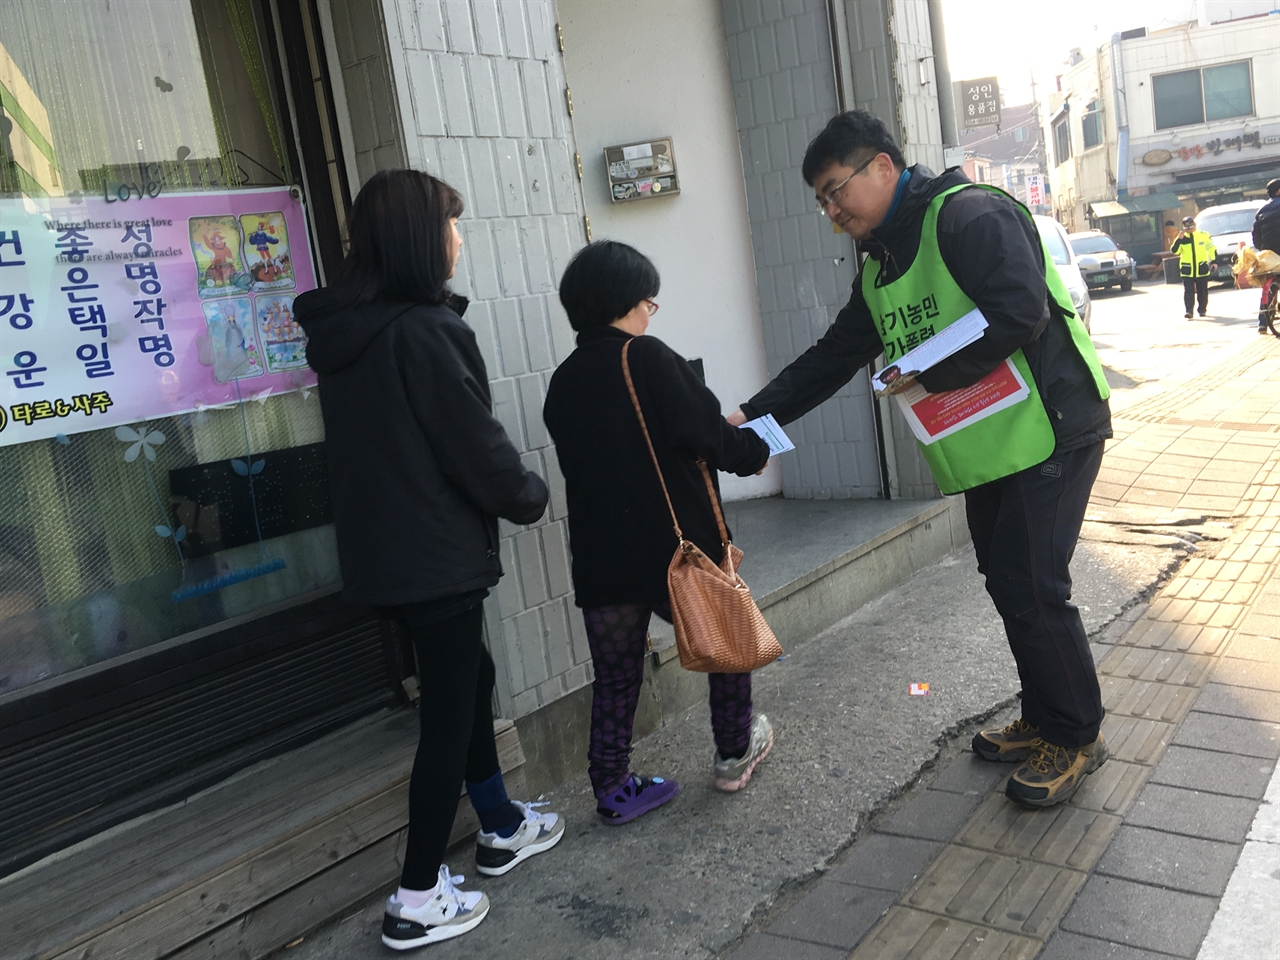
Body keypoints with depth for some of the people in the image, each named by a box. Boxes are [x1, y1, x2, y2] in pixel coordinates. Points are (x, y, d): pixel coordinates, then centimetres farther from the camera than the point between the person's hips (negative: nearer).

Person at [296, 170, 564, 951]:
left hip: (382, 553, 8)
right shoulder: (424, 330, -20)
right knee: (449, 711, 4)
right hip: (436, 555, -8)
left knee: (470, 676, 22)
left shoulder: (345, 330, 6)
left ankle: (503, 828, 38)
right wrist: (530, 496, 2)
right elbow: (476, 444, -17)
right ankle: (419, 900, 14)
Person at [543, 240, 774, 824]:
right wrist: (754, 453, 4)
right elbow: (705, 435, -17)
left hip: (600, 559, 5)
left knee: (614, 677, 13)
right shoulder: (647, 357, -11)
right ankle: (735, 752, 30)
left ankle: (612, 789, 18)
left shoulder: (563, 381, 8)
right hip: (677, 546, -5)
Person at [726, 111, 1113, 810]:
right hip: (985, 447, 9)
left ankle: (1075, 736, 13)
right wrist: (755, 414, 9)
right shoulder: (878, 266, 14)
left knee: (1032, 589, -6)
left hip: (1047, 430, -9)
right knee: (1007, 587, 14)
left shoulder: (967, 215, -15)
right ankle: (1042, 720, 31)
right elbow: (834, 355, 16)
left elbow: (1021, 311, -27)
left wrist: (933, 373, -21)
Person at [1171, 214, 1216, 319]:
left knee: (1202, 291, 9)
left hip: (1202, 269, 0)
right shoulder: (1182, 238, 3)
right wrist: (1179, 239, -18)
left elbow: (1212, 248, 8)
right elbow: (1175, 251, -7)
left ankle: (1202, 310, 21)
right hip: (1187, 270, 0)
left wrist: (1213, 261, 2)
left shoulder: (1204, 235, 2)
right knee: (1188, 291, -9)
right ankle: (1189, 311, -12)